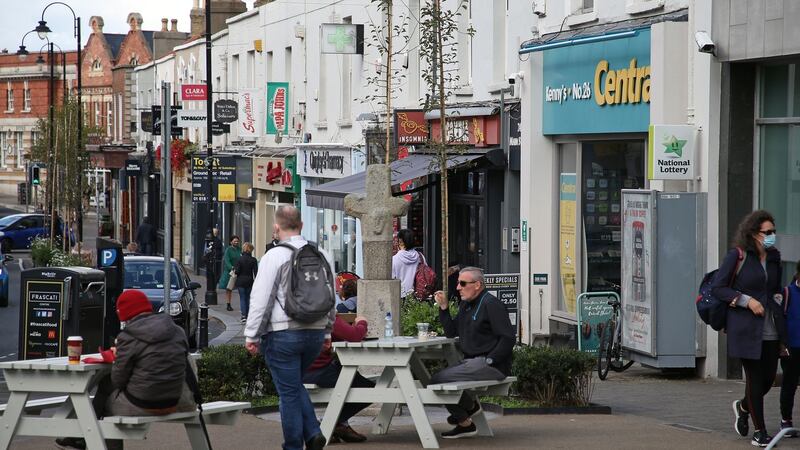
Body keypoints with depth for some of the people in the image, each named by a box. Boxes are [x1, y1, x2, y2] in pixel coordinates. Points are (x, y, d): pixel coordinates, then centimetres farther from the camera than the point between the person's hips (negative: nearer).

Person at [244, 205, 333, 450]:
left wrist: (251, 335, -6)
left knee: (289, 391, 2)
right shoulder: (322, 256, 8)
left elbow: (260, 299, -11)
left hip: (283, 334, -6)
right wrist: (326, 331, 24)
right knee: (295, 385, 21)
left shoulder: (275, 257, -10)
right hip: (315, 333, 6)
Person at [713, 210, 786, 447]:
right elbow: (717, 288, -7)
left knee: (769, 376, 6)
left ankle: (743, 407, 36)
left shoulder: (774, 257, 11)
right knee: (755, 377, -2)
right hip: (746, 327, -6)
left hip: (770, 328, 6)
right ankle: (759, 431, 8)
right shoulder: (737, 256, -7)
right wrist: (747, 300, -14)